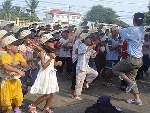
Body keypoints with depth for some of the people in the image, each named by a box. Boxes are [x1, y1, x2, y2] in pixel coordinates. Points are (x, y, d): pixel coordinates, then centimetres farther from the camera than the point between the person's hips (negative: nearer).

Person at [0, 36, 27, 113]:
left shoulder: (18, 55, 5)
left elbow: (25, 64, -2)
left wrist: (18, 62, -23)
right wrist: (18, 71, -36)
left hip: (16, 81, 5)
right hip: (6, 82, -5)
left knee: (19, 98, 6)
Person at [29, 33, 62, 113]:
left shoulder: (52, 53, 7)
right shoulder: (42, 54, -13)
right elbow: (44, 66, -19)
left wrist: (57, 63, 0)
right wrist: (51, 58, -26)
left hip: (52, 74, 7)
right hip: (45, 75, -7)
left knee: (52, 93, 8)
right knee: (47, 95, -5)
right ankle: (33, 106, 13)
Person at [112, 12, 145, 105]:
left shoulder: (133, 30, -16)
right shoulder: (141, 29, 7)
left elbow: (119, 31, -5)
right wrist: (119, 24, 31)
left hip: (132, 59, -8)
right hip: (139, 60, 8)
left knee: (115, 69, 9)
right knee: (131, 77, 18)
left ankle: (130, 82, -1)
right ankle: (137, 99, 18)